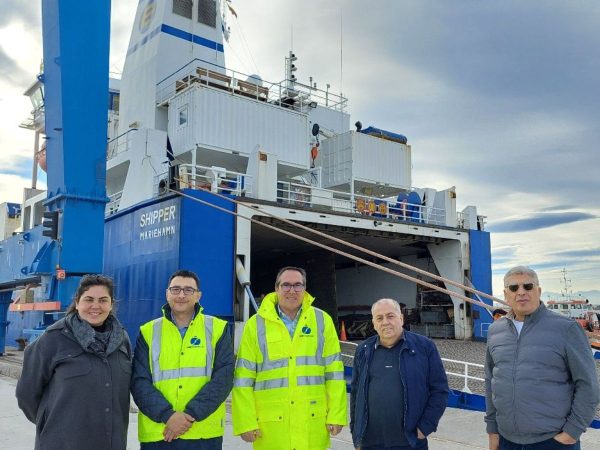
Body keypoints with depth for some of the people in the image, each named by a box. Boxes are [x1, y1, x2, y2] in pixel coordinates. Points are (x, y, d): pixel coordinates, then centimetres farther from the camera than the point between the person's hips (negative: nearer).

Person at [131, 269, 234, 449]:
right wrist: (167, 415, -15)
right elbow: (139, 381, -1)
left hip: (204, 433, -1)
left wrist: (191, 414, -14)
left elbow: (223, 378, -5)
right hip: (156, 433, 1)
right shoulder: (148, 332, 6)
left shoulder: (217, 329, 2)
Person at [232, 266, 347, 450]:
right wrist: (246, 422, -4)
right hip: (270, 426, -1)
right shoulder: (256, 324, 0)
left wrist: (336, 415, -1)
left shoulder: (322, 320, 3)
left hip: (313, 423, 1)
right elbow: (243, 378, -1)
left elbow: (334, 372, 3)